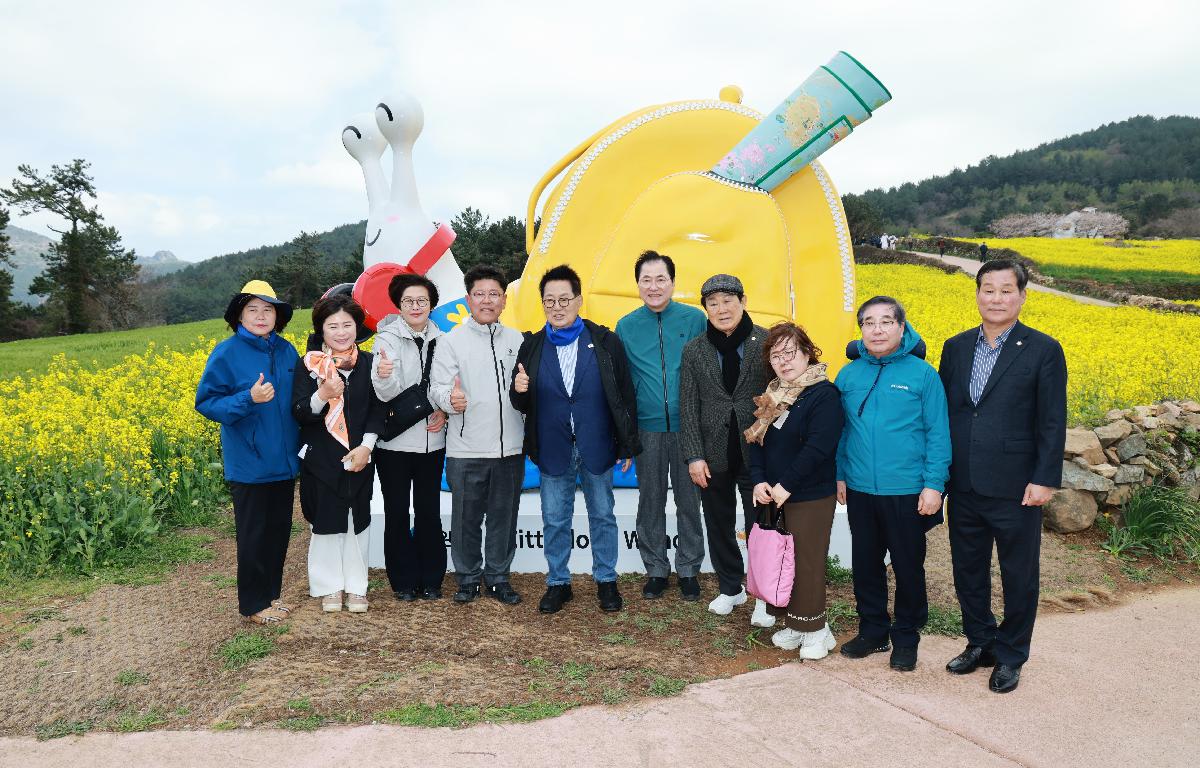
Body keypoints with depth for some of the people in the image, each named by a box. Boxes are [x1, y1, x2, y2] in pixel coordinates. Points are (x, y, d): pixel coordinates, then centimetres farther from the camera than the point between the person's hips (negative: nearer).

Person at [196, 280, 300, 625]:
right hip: (249, 464, -5)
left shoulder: (287, 351, 5)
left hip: (284, 461, 5)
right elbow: (207, 402, -11)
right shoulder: (227, 353, -10)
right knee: (253, 535, 5)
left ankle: (272, 593, 31)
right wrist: (247, 399, -26)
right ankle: (254, 604, 20)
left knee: (279, 531, 15)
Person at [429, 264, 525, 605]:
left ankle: (498, 577, 27)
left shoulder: (517, 340, 9)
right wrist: (450, 399, -27)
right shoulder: (452, 341, 0)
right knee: (466, 518, 7)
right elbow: (436, 387, -6)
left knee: (504, 517, 11)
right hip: (466, 450, -2)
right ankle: (468, 578, 25)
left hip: (510, 448, 3)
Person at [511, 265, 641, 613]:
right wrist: (519, 391, -20)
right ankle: (558, 583, 26)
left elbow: (625, 396, -1)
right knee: (555, 520, 10)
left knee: (602, 516, 11)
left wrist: (628, 444, -3)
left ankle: (606, 580, 27)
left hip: (597, 448, -1)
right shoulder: (532, 346, 2)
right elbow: (522, 404, 4)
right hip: (552, 450, 1)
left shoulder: (605, 342, -3)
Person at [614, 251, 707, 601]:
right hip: (647, 429, 1)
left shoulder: (695, 319, -2)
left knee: (689, 501, 8)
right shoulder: (626, 326, 3)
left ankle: (688, 569, 24)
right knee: (651, 503, 10)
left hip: (688, 427, -1)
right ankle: (656, 569, 26)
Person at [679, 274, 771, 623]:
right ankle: (730, 588, 34)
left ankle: (764, 595, 22)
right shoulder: (693, 350, 3)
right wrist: (694, 456, -5)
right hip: (714, 456, 3)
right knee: (719, 526, 15)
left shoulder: (767, 343, -4)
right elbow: (688, 406, 2)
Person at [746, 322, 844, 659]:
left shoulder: (824, 394, -14)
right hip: (773, 496, 7)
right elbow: (757, 440, 9)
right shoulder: (771, 396, 11)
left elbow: (818, 447, -21)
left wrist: (786, 485, -19)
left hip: (811, 496, -7)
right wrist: (758, 480, -5)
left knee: (807, 563, 0)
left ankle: (815, 629, 18)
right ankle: (793, 624, 28)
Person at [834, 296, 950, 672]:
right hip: (860, 490, 4)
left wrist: (934, 485, -11)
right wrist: (839, 475, 6)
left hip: (908, 494, -3)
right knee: (865, 563, 15)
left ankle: (906, 637, 28)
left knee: (908, 567, 11)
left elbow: (937, 434, -7)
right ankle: (873, 630, 32)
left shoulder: (923, 374, -7)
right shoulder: (848, 375, 3)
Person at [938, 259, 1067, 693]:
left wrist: (1045, 480, -13)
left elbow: (1053, 424, -8)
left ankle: (1010, 656, 26)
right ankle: (979, 642, 34)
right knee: (967, 570, 15)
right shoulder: (956, 347, 7)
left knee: (1019, 575, 9)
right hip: (964, 485, 4)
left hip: (1015, 488, -4)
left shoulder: (1044, 351, -6)